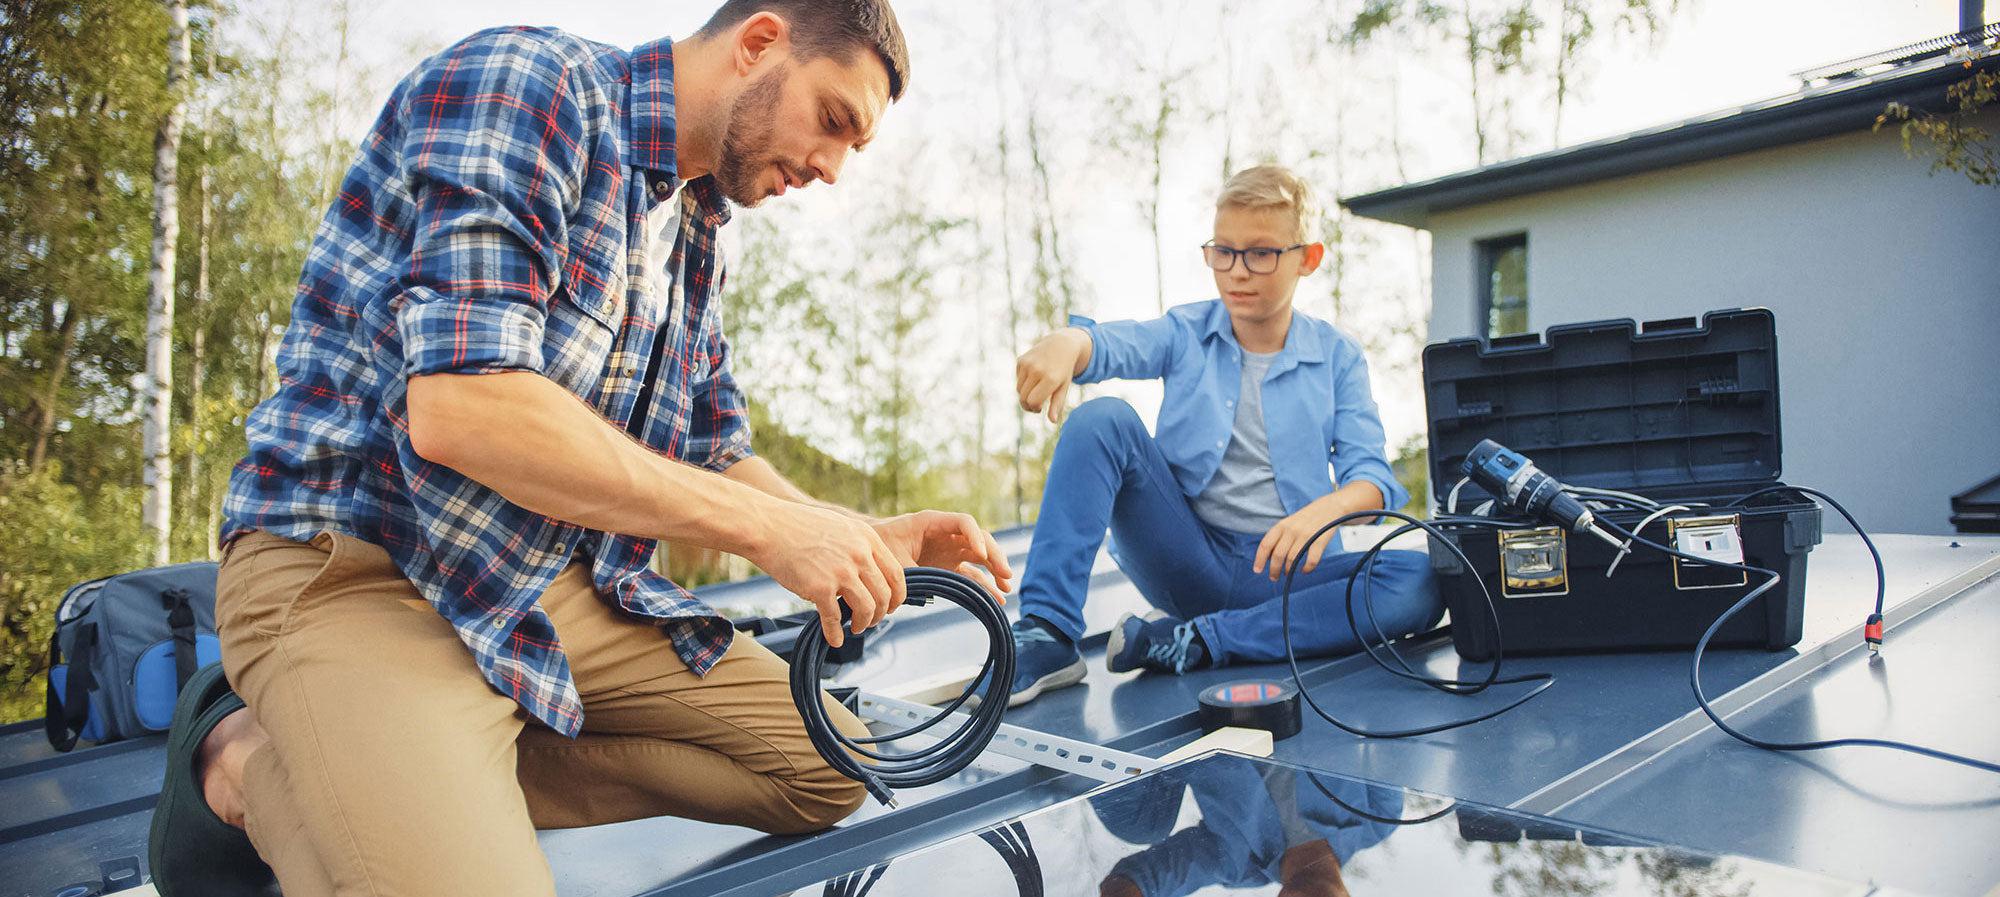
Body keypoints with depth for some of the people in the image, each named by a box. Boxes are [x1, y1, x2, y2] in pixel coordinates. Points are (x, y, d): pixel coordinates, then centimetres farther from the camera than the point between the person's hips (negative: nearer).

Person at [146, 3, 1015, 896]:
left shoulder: (695, 235, 13)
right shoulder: (521, 79, -13)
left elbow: (716, 458, 20)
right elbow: (459, 407, -26)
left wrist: (867, 538, 2)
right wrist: (767, 527, -22)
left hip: (561, 588, 9)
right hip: (360, 571, -9)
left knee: (827, 767, 4)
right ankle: (249, 764, 1)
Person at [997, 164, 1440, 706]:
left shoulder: (1337, 357, 5)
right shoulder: (1186, 333, 5)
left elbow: (1371, 472, -6)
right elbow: (1113, 345, -16)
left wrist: (1327, 509, -30)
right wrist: (1067, 343, -42)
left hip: (1281, 572, 0)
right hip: (1187, 558, 0)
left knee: (1419, 584, -27)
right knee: (1105, 420, -19)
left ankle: (1194, 642, -27)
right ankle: (1048, 637, -26)